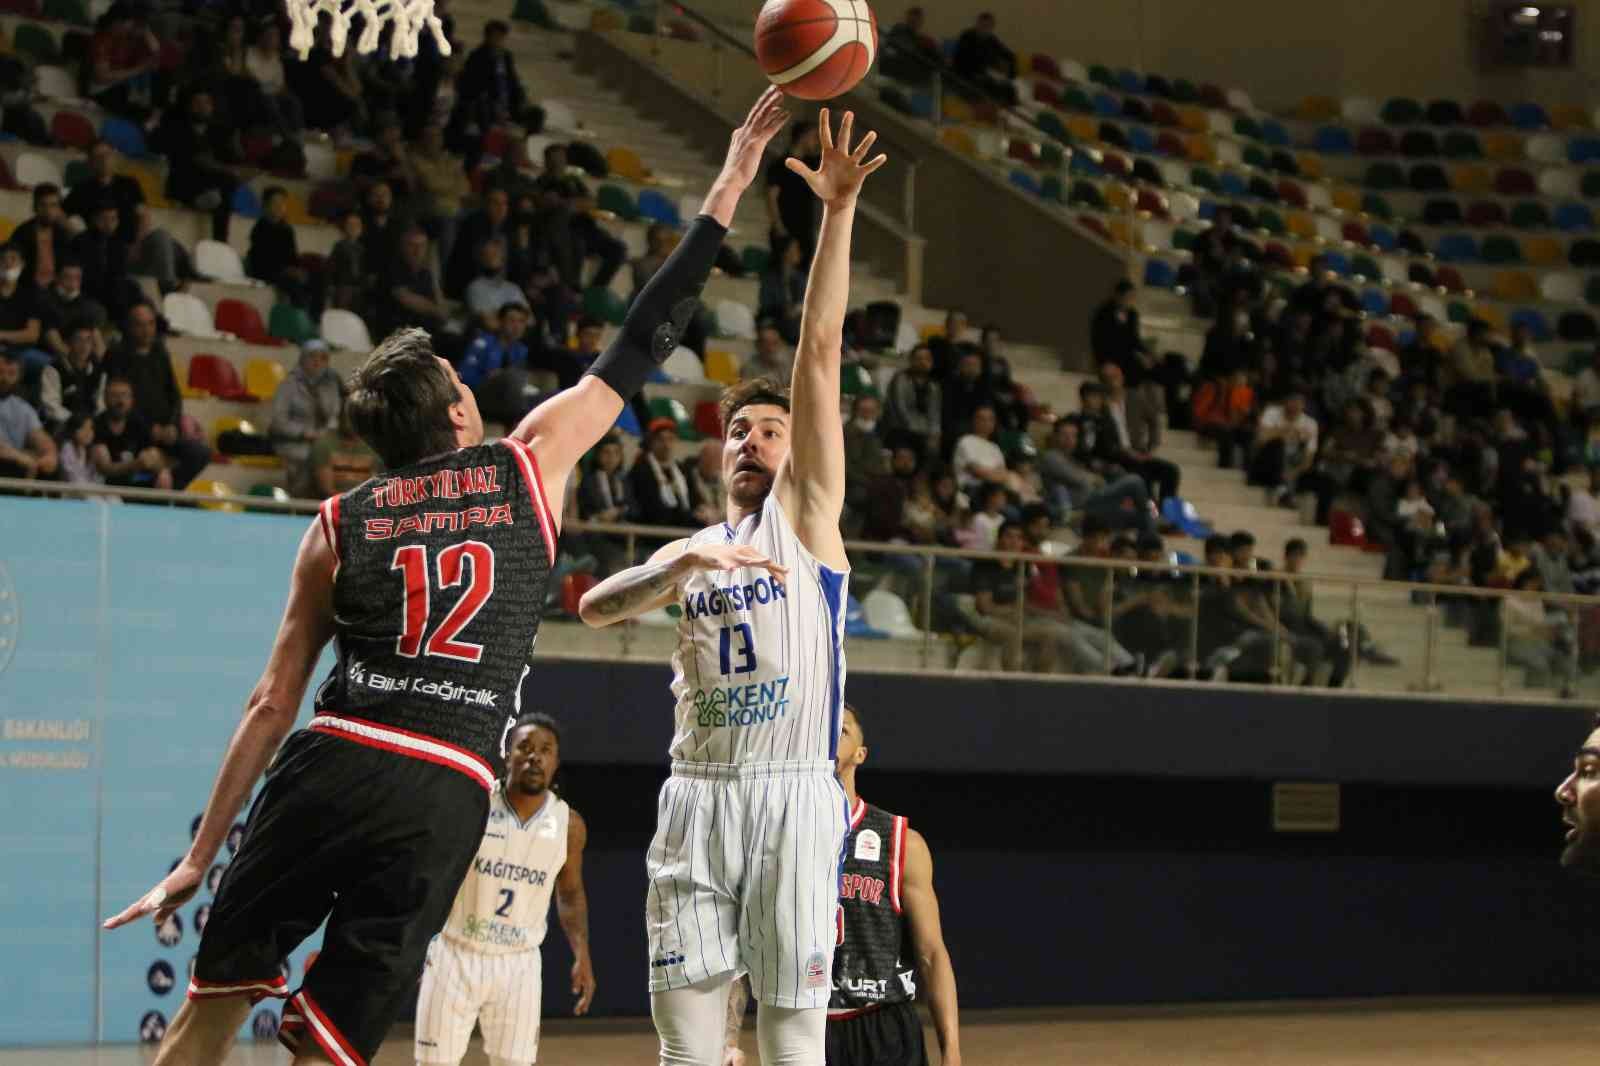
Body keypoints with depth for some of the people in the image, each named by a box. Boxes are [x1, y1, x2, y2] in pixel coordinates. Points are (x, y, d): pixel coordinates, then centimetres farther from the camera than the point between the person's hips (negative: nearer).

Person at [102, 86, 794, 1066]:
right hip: (443, 799, -2)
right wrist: (728, 192, 24)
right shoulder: (532, 463, 10)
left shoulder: (338, 526, 13)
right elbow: (640, 345, 17)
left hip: (328, 767, 2)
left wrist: (201, 856, 16)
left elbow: (274, 704, 11)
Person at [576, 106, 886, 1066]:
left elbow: (821, 351, -1)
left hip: (792, 794, -4)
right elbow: (594, 607, 2)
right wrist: (682, 566, -16)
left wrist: (838, 213, -10)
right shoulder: (695, 549, 20)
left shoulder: (807, 512, 8)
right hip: (697, 796, 4)